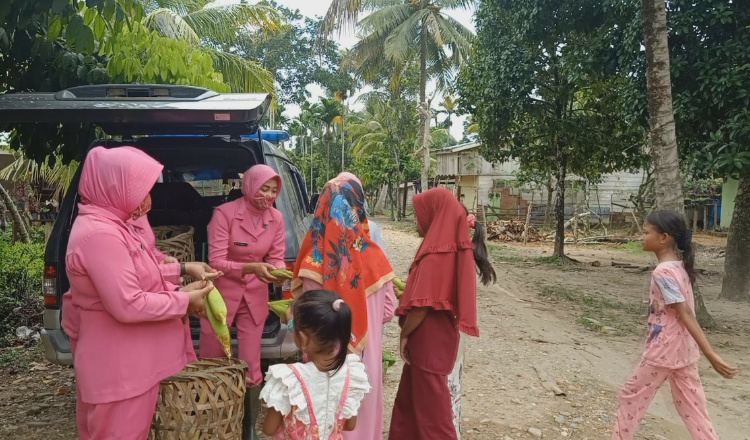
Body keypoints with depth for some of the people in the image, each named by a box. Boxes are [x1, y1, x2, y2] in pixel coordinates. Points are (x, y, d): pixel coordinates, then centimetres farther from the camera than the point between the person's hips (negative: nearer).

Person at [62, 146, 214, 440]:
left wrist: (179, 292, 2)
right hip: (120, 367, -10)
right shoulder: (100, 234, -26)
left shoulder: (107, 225, 8)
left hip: (125, 359, 10)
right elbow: (128, 306, -29)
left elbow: (138, 277, 14)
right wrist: (184, 301, -18)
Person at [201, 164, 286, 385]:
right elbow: (216, 262, -21)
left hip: (255, 296, 3)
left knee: (251, 363, 11)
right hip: (221, 294, -3)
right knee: (212, 360, 13)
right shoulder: (224, 212, -18)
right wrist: (252, 268, -36)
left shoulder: (276, 218, -4)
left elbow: (276, 258, 0)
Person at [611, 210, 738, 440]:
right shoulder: (680, 265, 5)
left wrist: (711, 355, -23)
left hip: (665, 349, -8)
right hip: (683, 349, 8)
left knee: (631, 395, 9)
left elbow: (686, 314, -24)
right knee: (690, 404, 16)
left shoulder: (663, 272, -21)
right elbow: (686, 312, 12)